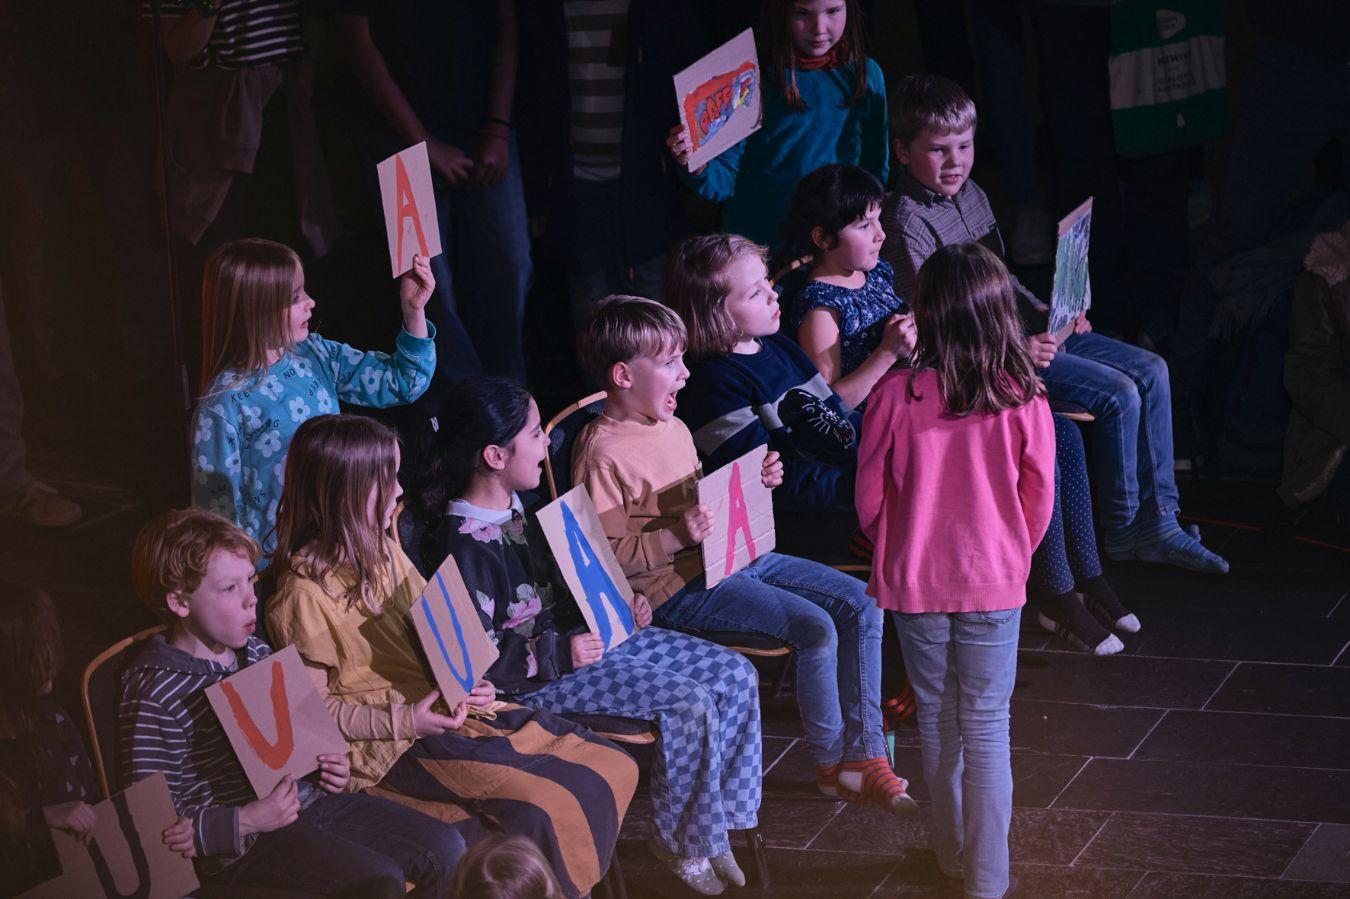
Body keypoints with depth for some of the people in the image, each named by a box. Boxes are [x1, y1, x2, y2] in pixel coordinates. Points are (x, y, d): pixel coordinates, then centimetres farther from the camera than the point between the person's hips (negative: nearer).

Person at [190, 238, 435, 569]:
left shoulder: (315, 355, 1)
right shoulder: (223, 406, -18)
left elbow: (403, 383, 6)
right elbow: (218, 508, -12)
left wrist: (414, 309, -6)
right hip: (275, 566, -6)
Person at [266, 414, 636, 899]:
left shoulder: (382, 550, 10)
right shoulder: (304, 593, -15)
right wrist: (406, 721, -21)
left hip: (447, 707, 9)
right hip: (390, 745, -9)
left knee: (613, 767, -4)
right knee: (547, 804, -27)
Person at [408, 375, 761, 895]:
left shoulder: (515, 508, 8)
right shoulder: (464, 545, -22)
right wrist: (561, 654, -24)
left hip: (583, 637, 10)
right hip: (537, 681, -10)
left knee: (736, 675, 0)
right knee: (689, 702, -23)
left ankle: (715, 821, 8)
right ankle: (681, 842, -1)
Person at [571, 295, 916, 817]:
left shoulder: (672, 429, 14)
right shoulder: (603, 455, -15)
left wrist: (753, 485, 11)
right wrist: (677, 536, -29)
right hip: (677, 586, -10)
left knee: (858, 605, -2)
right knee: (814, 626, -22)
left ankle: (864, 755, 1)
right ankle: (831, 763, -1)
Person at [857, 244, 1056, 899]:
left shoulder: (896, 395, -13)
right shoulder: (1023, 400, -11)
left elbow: (869, 501, -4)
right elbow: (1039, 504, -1)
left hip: (913, 578, 1)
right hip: (993, 583, -1)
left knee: (936, 717, 17)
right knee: (986, 727, 8)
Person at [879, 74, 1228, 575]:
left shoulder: (971, 195, 12)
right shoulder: (906, 224, -17)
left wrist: (1042, 313, 6)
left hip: (1024, 332, 10)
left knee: (1149, 371, 2)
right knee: (1118, 394, -18)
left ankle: (1159, 521, 6)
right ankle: (1124, 530, 0)